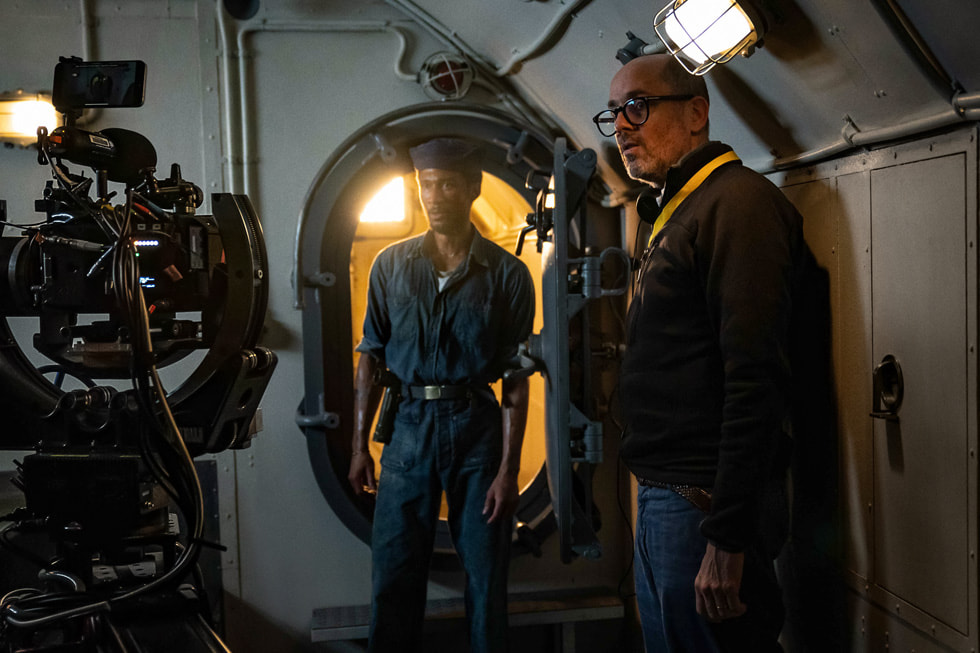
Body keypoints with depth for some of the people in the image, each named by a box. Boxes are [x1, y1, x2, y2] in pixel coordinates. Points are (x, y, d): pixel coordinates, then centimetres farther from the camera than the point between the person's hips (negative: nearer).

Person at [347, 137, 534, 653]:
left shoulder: (506, 273, -1)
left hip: (477, 426, -1)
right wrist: (359, 445, 5)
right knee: (394, 578, 6)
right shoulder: (391, 265, 6)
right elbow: (371, 359, 9)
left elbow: (516, 379, -2)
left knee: (486, 581, 6)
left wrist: (508, 469, -8)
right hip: (409, 426, 2)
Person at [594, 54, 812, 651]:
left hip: (703, 506, -10)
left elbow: (756, 379, -23)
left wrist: (728, 538, -24)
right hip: (662, 500, 10)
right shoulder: (677, 211, 18)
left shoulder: (737, 200, -13)